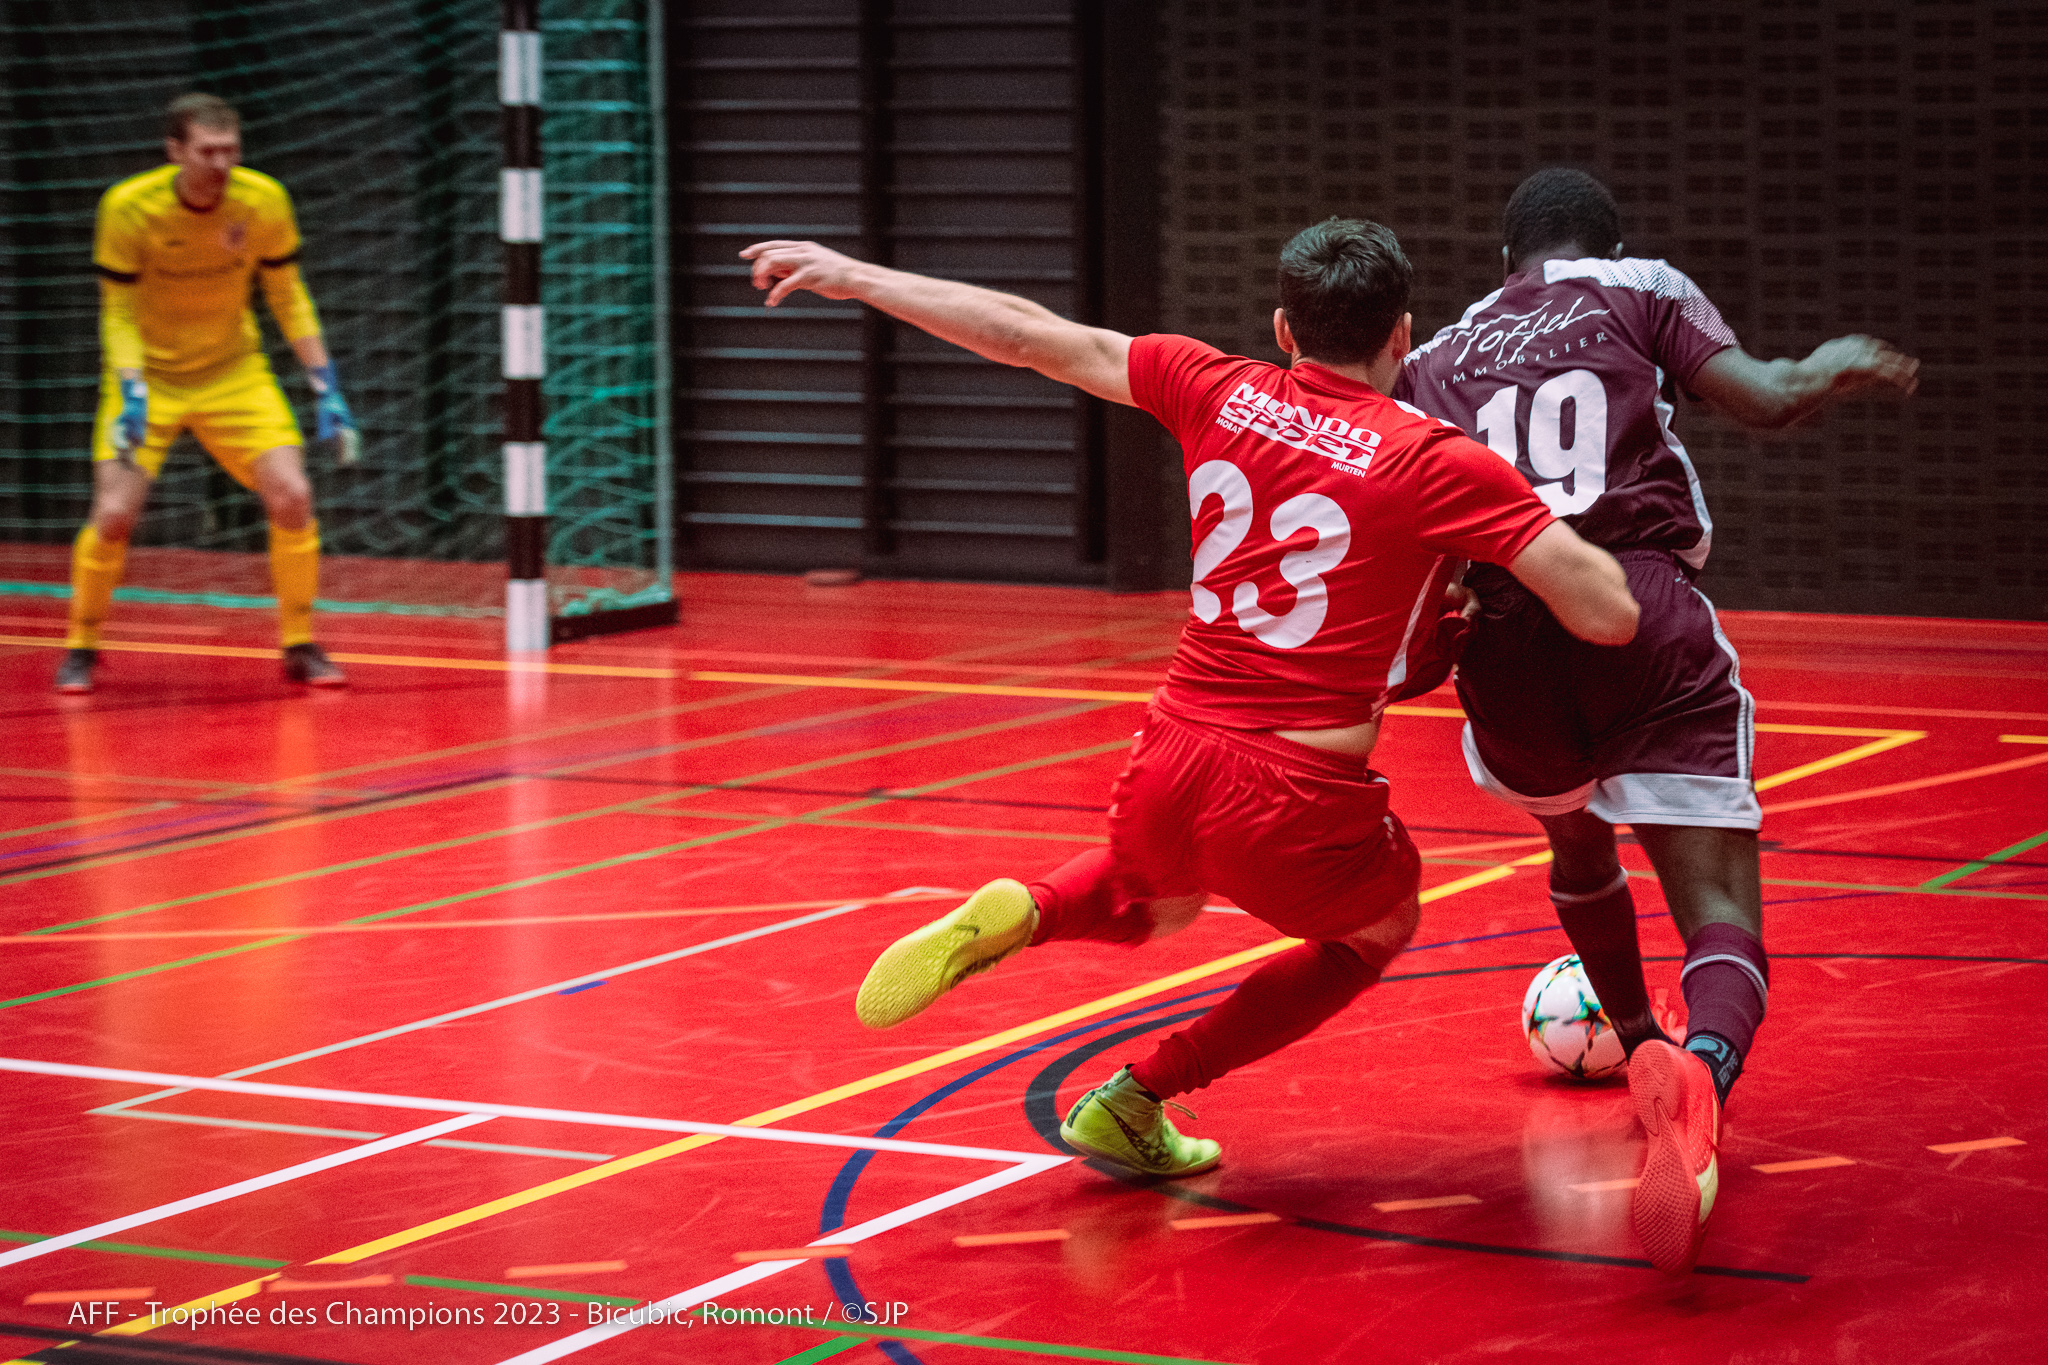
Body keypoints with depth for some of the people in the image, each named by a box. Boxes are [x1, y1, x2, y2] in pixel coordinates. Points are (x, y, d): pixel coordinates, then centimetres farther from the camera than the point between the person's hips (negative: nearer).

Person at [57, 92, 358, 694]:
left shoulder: (263, 200, -14)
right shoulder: (128, 207, -20)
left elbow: (288, 298, -1)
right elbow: (119, 312, -12)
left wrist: (326, 387, -6)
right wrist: (132, 391, -27)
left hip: (234, 372, 2)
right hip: (149, 374, -2)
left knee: (292, 496, -13)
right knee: (115, 513, -14)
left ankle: (299, 645, 5)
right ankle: (81, 648, 9)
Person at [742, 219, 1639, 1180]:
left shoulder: (1221, 392, 4)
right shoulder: (1440, 463, -7)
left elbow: (1030, 337, 11)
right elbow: (1612, 616, -10)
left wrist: (857, 278, 22)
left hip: (1163, 777, 4)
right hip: (1297, 818, -4)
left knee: (1158, 903, 39)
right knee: (1376, 932, 30)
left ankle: (1023, 914, 5)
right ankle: (1135, 1101, 21)